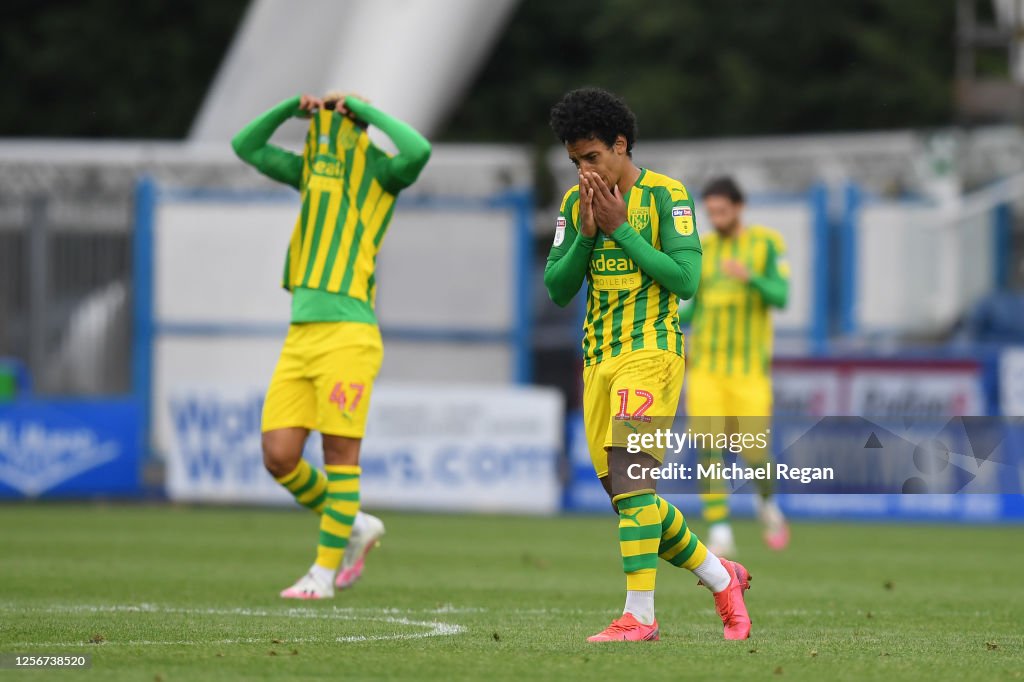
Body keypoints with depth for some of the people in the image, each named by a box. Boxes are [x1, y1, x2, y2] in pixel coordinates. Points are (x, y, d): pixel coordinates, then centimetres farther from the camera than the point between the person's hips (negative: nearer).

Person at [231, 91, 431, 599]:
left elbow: (418, 150, -19)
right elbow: (245, 146, 28)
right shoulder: (311, 168, 21)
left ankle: (324, 570, 4)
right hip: (300, 335, 7)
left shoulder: (379, 171, 2)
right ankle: (354, 528, 20)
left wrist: (365, 110, -7)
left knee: (340, 452, -4)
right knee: (278, 456, 0)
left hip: (347, 333, -7)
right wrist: (293, 106, 14)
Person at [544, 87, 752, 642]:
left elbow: (685, 279, -13)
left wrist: (620, 228, -14)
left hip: (651, 352, -7)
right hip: (599, 361, 7)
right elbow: (557, 289, 8)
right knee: (625, 492, 6)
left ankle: (639, 615, -21)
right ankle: (722, 579, 23)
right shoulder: (575, 203, 11)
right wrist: (587, 233, -7)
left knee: (630, 473, -20)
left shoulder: (666, 196, -5)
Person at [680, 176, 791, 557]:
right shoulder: (702, 250, 7)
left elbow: (780, 297, -12)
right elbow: (694, 310, 13)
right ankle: (719, 534, -10)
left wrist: (749, 277, -31)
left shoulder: (766, 243, -3)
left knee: (753, 453, -5)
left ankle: (766, 501, 29)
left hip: (750, 368, -2)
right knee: (708, 447, -13)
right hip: (705, 365, 2)